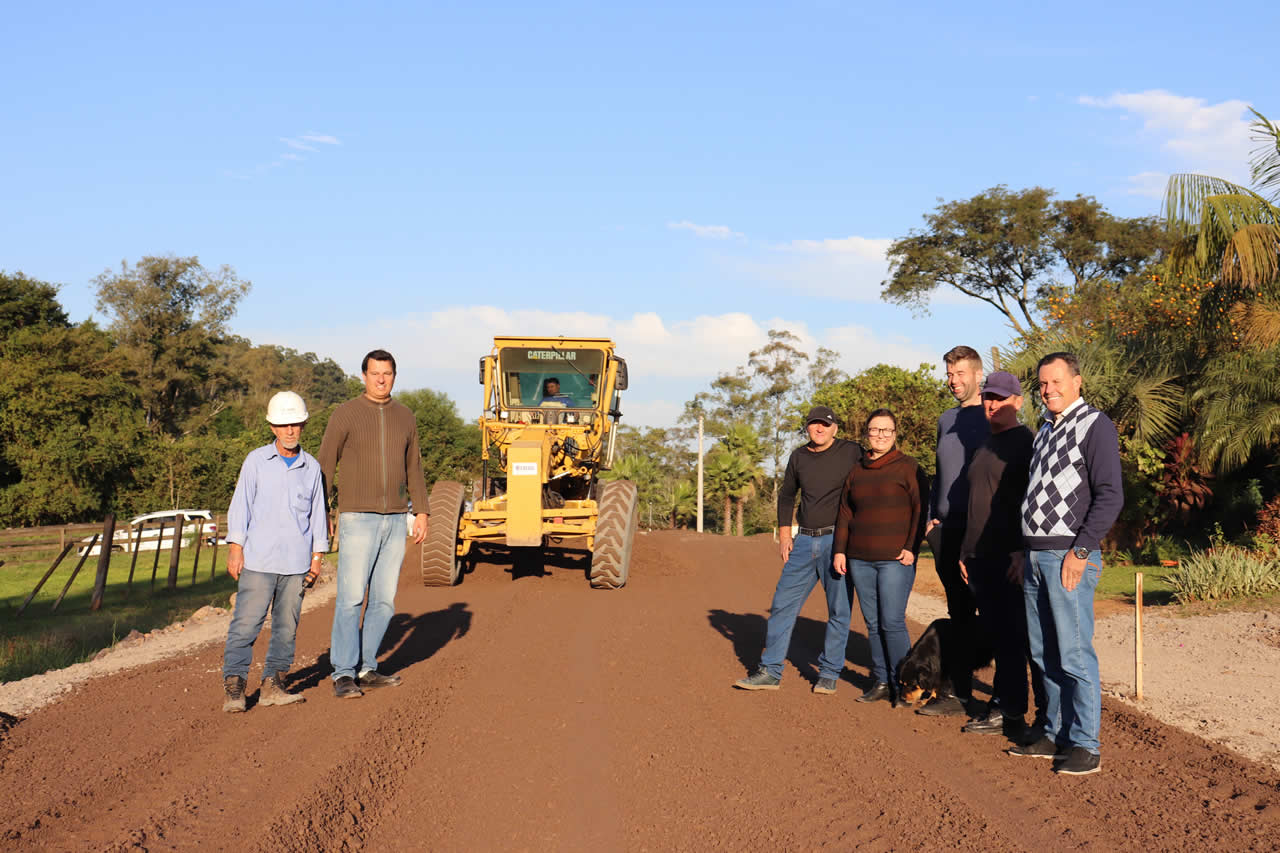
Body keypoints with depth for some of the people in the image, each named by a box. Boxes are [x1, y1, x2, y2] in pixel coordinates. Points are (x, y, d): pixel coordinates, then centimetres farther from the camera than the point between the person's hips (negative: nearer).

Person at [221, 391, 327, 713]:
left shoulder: (311, 467, 10)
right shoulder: (256, 461, 4)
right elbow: (240, 505, 3)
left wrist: (317, 556, 12)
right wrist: (235, 547, -4)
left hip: (296, 562, 3)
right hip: (258, 559, -3)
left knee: (287, 625, 5)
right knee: (246, 622, -7)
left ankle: (273, 684, 12)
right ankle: (233, 687, -2)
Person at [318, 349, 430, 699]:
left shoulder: (405, 417, 11)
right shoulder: (346, 414, -3)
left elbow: (413, 468, 16)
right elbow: (325, 465, -2)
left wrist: (421, 512, 10)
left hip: (395, 521, 5)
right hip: (357, 519, -5)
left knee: (384, 600, 6)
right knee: (351, 597, -10)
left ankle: (366, 669, 15)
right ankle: (343, 674, -5)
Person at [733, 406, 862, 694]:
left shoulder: (852, 453, -3)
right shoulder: (798, 456, 10)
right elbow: (786, 494, 21)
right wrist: (784, 533, 11)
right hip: (804, 541, 4)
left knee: (839, 609, 1)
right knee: (783, 603, 3)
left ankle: (829, 673, 14)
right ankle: (770, 671, 10)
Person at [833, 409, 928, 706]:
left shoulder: (907, 467, -1)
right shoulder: (856, 471, 14)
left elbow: (921, 509, -4)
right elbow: (845, 513, 17)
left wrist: (911, 548, -11)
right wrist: (840, 550, 10)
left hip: (895, 559, -5)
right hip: (860, 559, 5)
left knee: (892, 622, -8)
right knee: (872, 623, 7)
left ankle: (902, 685, 2)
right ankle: (880, 682, 14)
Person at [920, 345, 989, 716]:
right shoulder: (946, 419, 18)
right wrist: (930, 516, 14)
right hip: (945, 530, 7)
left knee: (989, 611, -2)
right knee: (959, 613, 10)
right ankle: (959, 690, 15)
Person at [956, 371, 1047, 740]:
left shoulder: (1027, 443, -7)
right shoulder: (984, 448, 20)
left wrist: (1024, 552, -21)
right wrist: (966, 551, 20)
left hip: (1014, 559, -8)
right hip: (982, 559, 8)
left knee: (1027, 638, -5)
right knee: (1000, 638, 11)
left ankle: (1047, 718, 2)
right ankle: (1007, 711, 17)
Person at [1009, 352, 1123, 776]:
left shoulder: (1094, 425, -7)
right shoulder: (1044, 432, 19)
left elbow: (1110, 495, -14)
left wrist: (1080, 552, -18)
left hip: (1069, 556, -8)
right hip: (1036, 556, 8)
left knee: (1074, 654, -5)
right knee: (1044, 654, 12)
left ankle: (1085, 746, 3)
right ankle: (1054, 735, 21)